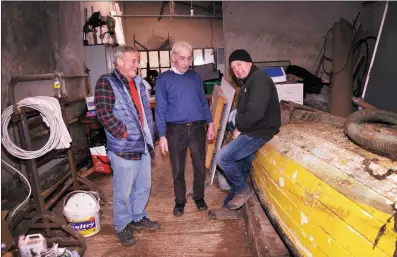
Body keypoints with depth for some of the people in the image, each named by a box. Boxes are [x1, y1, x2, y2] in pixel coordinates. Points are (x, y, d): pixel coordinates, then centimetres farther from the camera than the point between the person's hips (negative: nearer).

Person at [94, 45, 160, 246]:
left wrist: (149, 135, 11)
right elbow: (104, 114, -20)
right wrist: (125, 133, -15)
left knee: (143, 186, 18)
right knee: (123, 190, 5)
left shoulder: (137, 82, 13)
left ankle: (138, 217, 38)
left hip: (143, 145, 8)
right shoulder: (106, 83, -11)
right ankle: (122, 226, 24)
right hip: (123, 148, -7)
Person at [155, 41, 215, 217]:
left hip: (197, 127, 3)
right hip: (175, 129, -2)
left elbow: (203, 102, 13)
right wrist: (162, 136, -7)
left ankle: (199, 197, 31)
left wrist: (210, 123, 8)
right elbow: (160, 109, -4)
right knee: (178, 169, 9)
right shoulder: (163, 79, -2)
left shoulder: (195, 76, 8)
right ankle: (180, 201, 27)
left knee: (200, 166, 11)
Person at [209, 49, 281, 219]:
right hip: (250, 131, 10)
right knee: (240, 168, 13)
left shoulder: (259, 80, -16)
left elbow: (256, 113, -27)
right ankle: (229, 208, 25)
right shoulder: (247, 82, 17)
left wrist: (239, 128, -12)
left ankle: (243, 190, 4)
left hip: (258, 133, -10)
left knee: (222, 157, -16)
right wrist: (239, 128, 3)